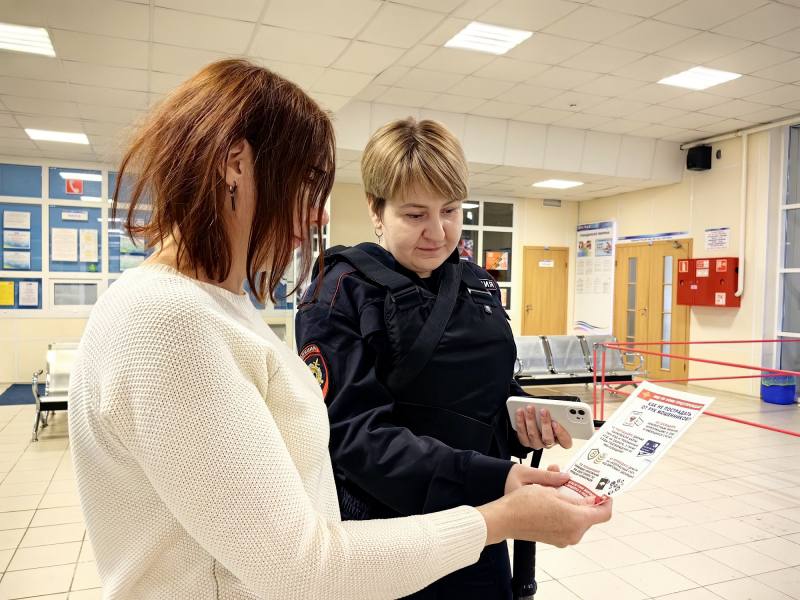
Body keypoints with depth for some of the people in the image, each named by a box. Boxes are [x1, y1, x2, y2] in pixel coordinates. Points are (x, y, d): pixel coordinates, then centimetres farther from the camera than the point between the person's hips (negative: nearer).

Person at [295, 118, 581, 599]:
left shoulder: (480, 287, 5)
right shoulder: (341, 295, -14)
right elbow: (355, 431, -22)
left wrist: (523, 422, -8)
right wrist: (487, 480, -31)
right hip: (386, 537, -5)